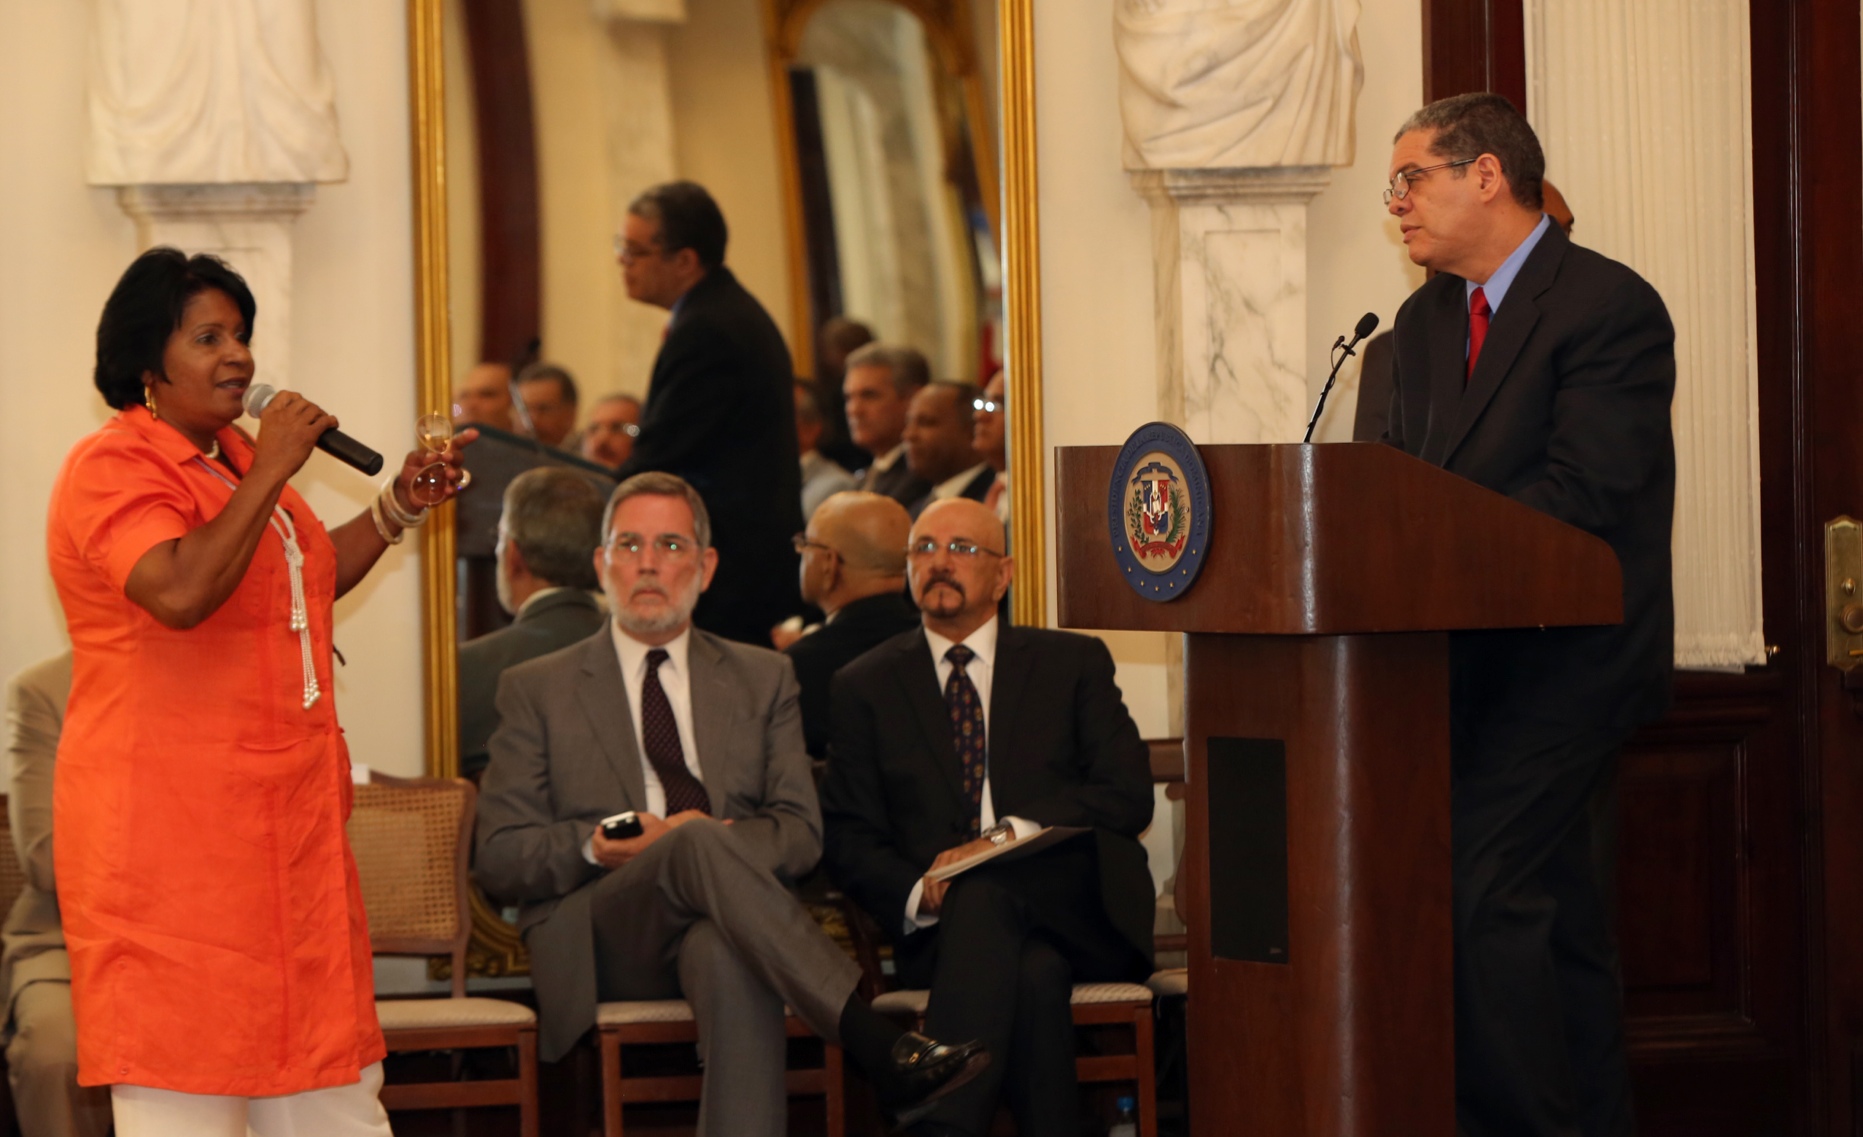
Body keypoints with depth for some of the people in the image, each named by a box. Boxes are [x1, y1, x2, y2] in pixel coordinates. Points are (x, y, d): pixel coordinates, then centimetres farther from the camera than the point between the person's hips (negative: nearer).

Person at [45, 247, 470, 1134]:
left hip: (284, 820, 9)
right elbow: (181, 592, -29)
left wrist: (400, 501, 17)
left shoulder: (234, 455, 17)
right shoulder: (112, 469, -12)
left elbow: (311, 575, 29)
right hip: (169, 833, -9)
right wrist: (270, 473, -23)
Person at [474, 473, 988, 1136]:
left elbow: (801, 833, 11)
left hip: (719, 926, 1)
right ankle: (883, 1053, -45)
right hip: (601, 941, -1)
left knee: (733, 962, -39)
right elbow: (499, 858, 8)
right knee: (698, 841, -36)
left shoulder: (762, 679, 21)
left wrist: (719, 841, -11)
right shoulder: (536, 690, 16)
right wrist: (597, 848, -12)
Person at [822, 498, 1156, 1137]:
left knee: (985, 893, -37)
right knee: (1033, 975, -36)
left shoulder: (1074, 665, 15)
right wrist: (918, 894, -13)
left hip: (1078, 916, -1)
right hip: (940, 930, 1)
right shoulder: (867, 687, 18)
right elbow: (847, 835, 10)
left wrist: (1010, 836, -13)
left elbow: (1128, 797, 3)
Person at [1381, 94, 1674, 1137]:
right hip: (1469, 655, 8)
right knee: (1559, 911, 13)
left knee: (1480, 884, -17)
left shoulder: (1611, 307, -11)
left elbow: (1580, 493, -20)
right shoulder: (1426, 320, 15)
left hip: (1563, 653, -8)